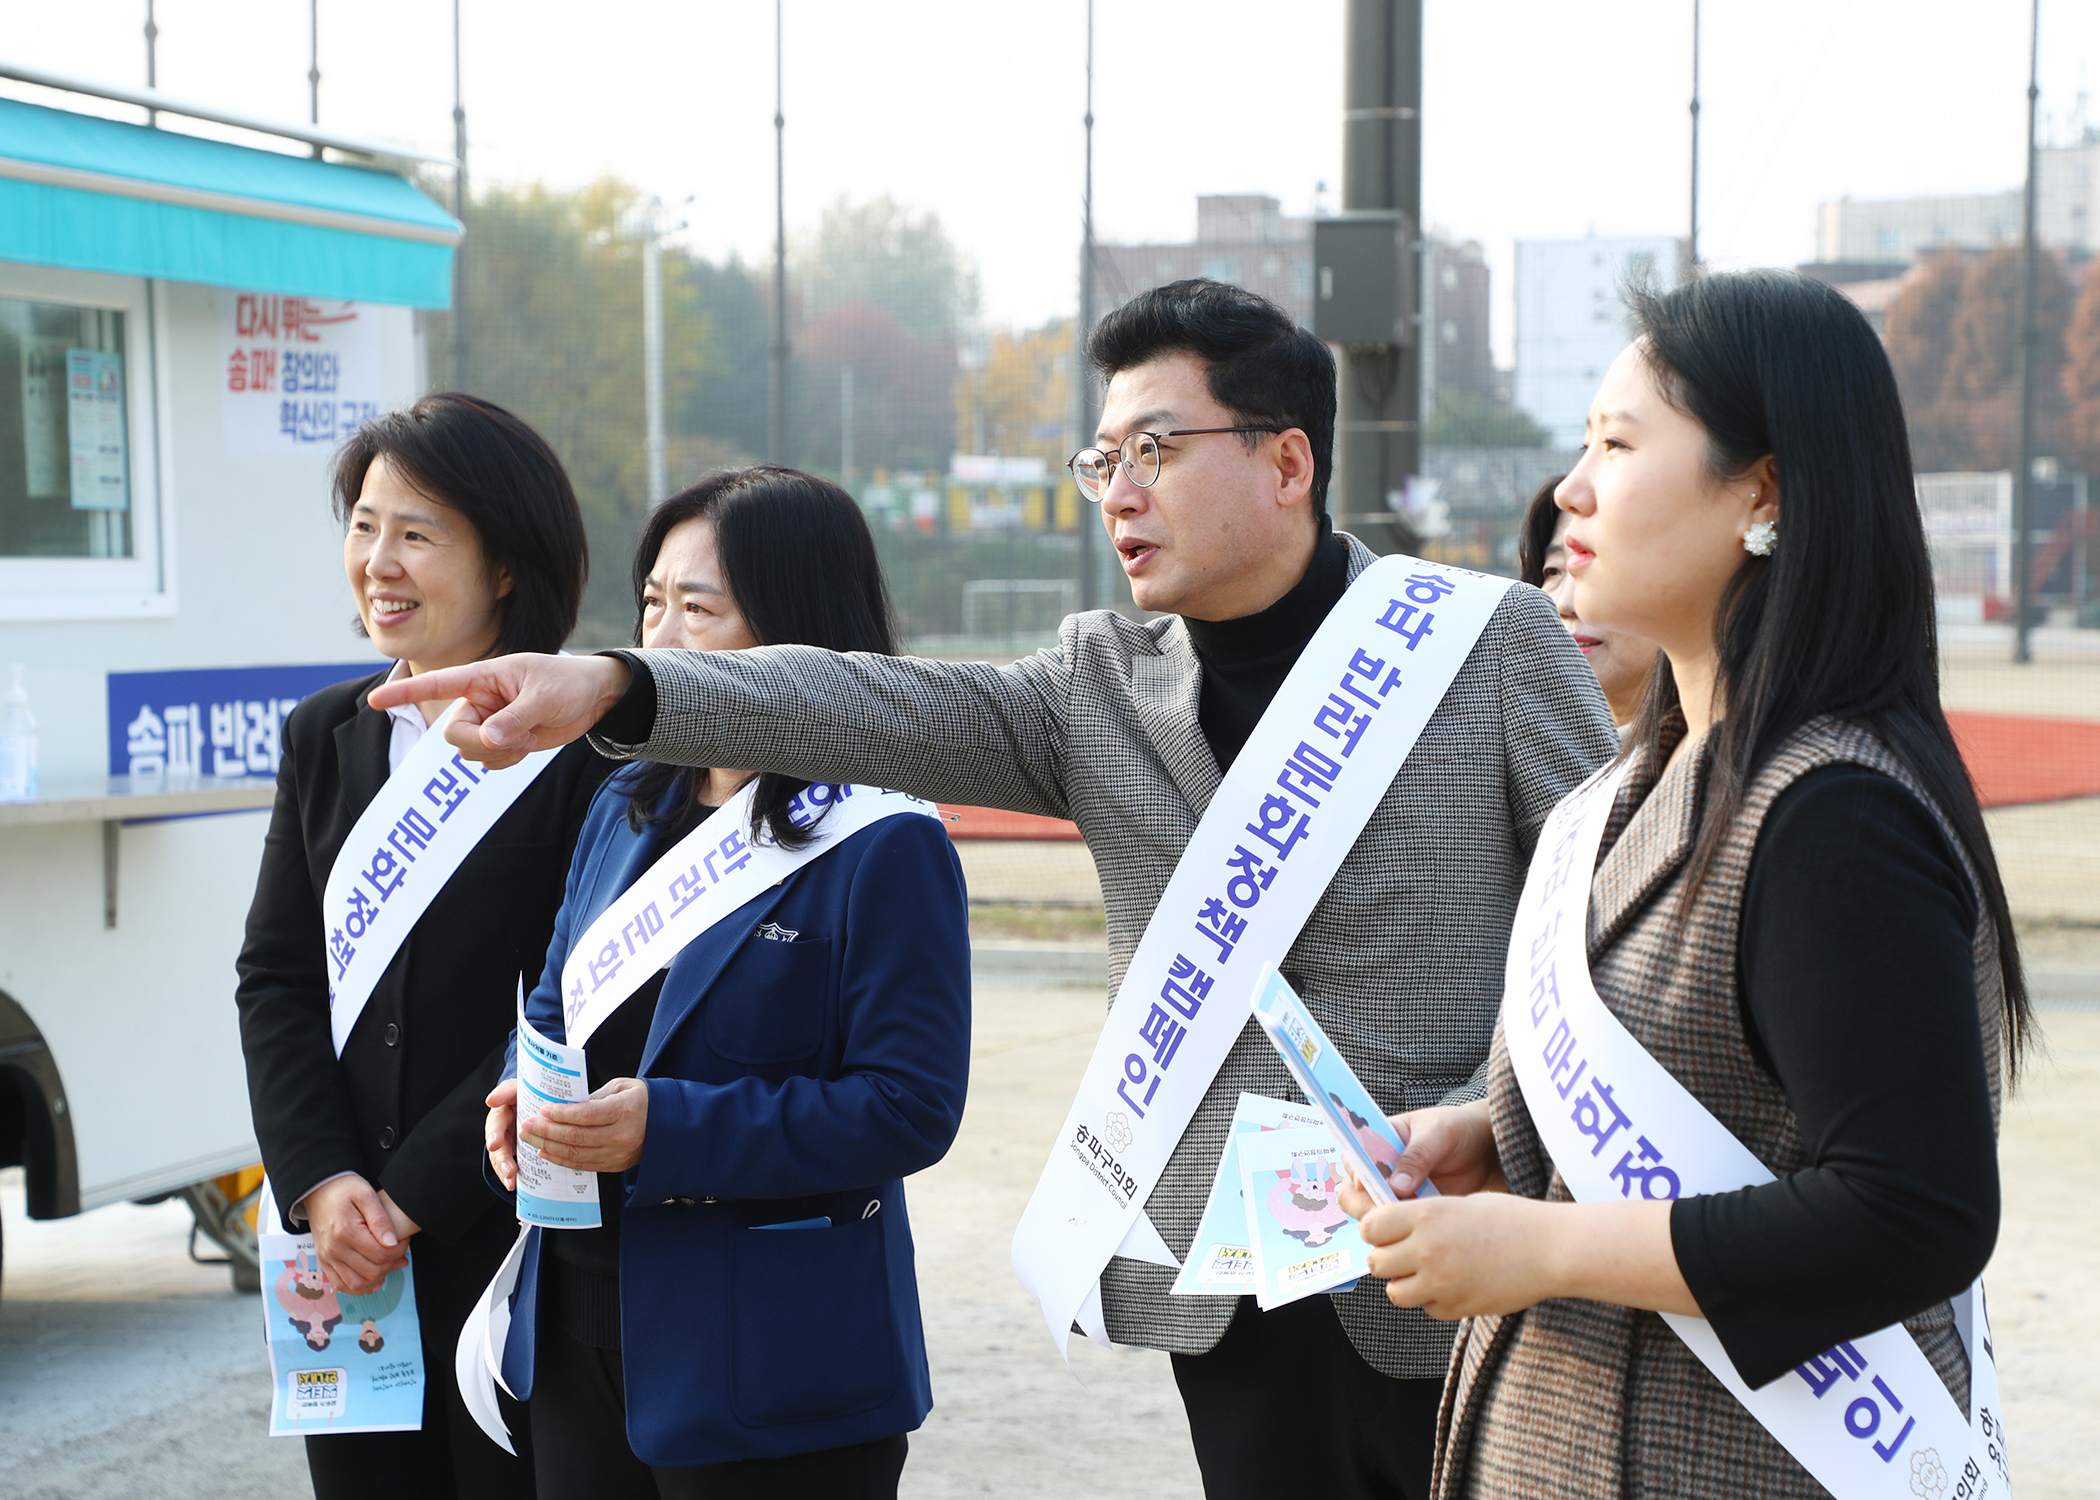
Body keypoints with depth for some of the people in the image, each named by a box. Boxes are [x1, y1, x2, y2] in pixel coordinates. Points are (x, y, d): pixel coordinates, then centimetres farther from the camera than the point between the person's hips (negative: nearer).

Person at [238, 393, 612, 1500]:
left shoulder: (592, 744, -9)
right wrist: (321, 1183, -7)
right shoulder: (327, 735, 10)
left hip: (519, 1242, -5)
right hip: (346, 1245, 5)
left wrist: (414, 1196, -13)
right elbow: (275, 976, 7)